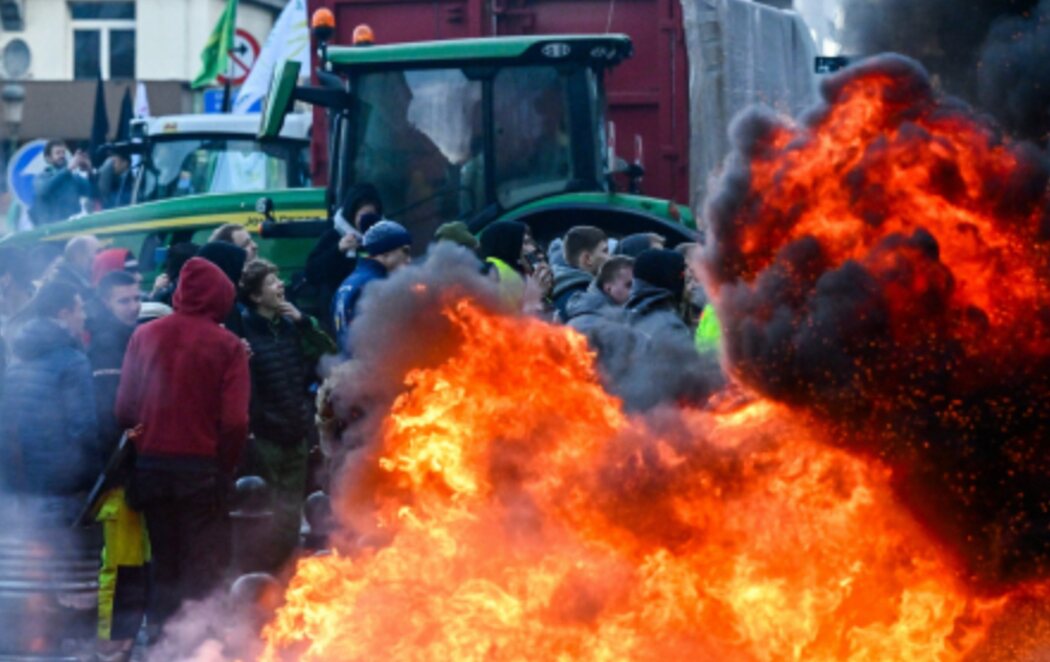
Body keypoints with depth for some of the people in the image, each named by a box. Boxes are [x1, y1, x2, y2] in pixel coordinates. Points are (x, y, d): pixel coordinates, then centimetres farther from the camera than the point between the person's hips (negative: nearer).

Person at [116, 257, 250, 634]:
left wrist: (145, 444, 14)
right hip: (202, 468, -4)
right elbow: (234, 419, -13)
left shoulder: (144, 335, 2)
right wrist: (227, 466, 1)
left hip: (150, 465, 4)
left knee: (164, 566, 15)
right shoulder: (227, 345, -8)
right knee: (204, 569, 3)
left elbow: (124, 408, 1)